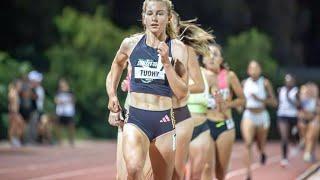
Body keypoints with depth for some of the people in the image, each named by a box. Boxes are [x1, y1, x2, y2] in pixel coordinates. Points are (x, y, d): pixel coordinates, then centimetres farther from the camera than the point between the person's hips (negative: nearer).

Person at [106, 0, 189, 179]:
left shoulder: (177, 48, -2)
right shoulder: (131, 44, 3)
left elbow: (182, 93, -8)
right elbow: (117, 64, 27)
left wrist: (166, 62, -16)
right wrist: (112, 93, 20)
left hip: (164, 121, 0)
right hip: (135, 119, 0)